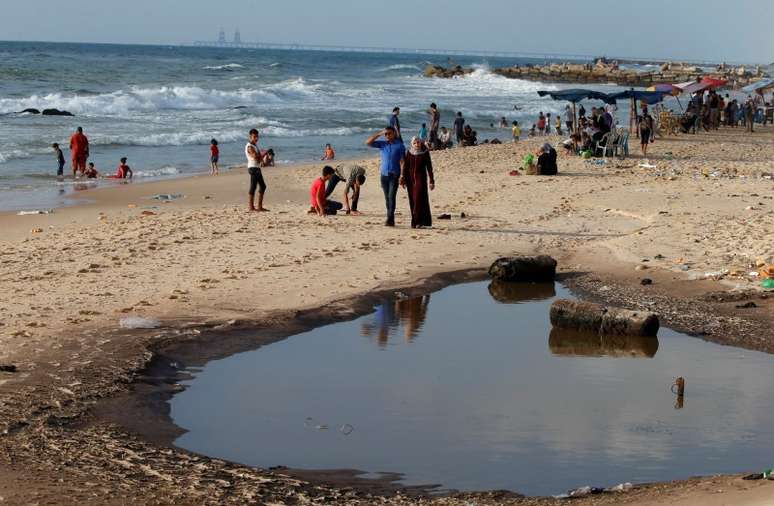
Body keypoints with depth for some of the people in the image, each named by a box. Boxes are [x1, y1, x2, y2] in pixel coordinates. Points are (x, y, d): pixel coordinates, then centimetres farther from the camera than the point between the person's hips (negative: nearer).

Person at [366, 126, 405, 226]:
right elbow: (368, 142, 0)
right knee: (387, 198, 8)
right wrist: (379, 134, -4)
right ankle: (390, 219, 16)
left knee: (391, 197, -13)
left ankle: (390, 219, -17)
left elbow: (402, 161, -5)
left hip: (394, 174, -4)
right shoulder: (382, 144, 8)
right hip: (384, 174, 4)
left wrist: (402, 176, -12)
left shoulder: (400, 145, -2)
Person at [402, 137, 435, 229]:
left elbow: (429, 167, 1)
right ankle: (414, 222, 12)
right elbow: (405, 166, 4)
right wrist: (403, 178, -5)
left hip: (421, 177, -3)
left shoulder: (425, 152, -1)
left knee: (419, 198, -15)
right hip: (410, 178, 3)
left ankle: (419, 221, -17)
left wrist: (431, 181, -1)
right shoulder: (409, 152, 5)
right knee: (412, 200, 5)